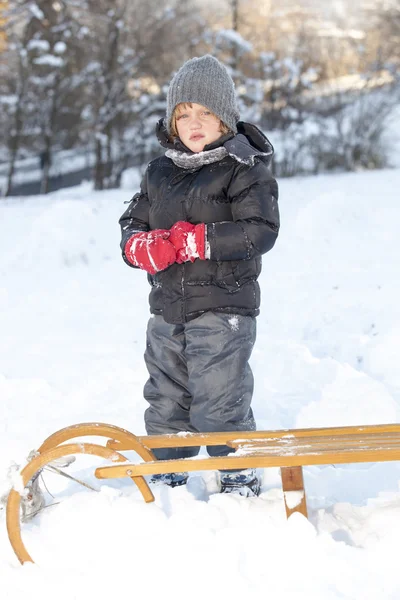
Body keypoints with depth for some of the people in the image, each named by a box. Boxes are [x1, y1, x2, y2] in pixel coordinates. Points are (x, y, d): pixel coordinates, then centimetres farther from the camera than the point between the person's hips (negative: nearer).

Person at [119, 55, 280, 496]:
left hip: (223, 309, -6)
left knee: (220, 402, -3)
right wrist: (144, 246, -11)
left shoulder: (245, 171, -8)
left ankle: (241, 480, 14)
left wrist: (197, 239, -23)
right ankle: (166, 478, 32)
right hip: (167, 310, 6)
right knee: (165, 399, 16)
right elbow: (131, 224, 13)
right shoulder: (159, 173, 11)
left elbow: (261, 230, -18)